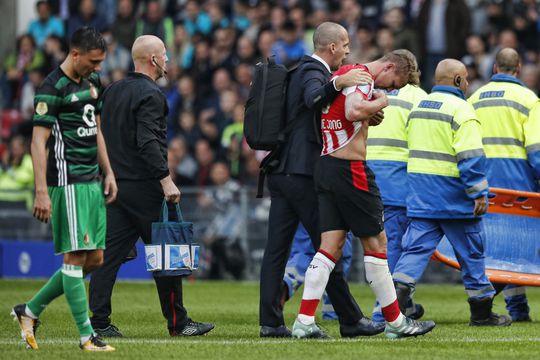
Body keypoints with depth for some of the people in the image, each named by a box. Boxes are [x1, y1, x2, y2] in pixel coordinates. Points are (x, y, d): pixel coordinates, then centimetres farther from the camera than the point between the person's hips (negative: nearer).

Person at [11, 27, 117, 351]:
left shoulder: (92, 81, 14)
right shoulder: (53, 89, -12)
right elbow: (38, 142, -15)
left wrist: (108, 172, 18)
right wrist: (42, 193, -21)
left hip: (92, 182, 9)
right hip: (67, 182, -9)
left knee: (94, 259, 8)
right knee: (76, 256, -7)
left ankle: (30, 310, 19)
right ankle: (86, 335, -5)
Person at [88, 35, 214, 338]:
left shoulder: (113, 91, 14)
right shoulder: (150, 94, -12)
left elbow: (102, 136, 18)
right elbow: (148, 142, -22)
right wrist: (166, 180, -24)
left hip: (116, 185, 8)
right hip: (143, 186, -8)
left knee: (110, 253, 4)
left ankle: (99, 321, -2)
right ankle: (177, 322, 6)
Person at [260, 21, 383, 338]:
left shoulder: (306, 69, 19)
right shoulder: (313, 71, -10)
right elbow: (313, 98, -33)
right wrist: (337, 83, -50)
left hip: (282, 173, 9)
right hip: (303, 173, -9)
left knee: (277, 249, 3)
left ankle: (270, 321, 1)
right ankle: (351, 320, 2)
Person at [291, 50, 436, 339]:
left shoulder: (345, 73, 19)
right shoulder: (361, 75, -12)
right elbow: (354, 111, -29)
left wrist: (370, 117, 10)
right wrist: (380, 103, -11)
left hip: (325, 165, 9)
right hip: (349, 169, -9)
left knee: (331, 247, 4)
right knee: (375, 242, 1)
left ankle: (305, 321, -5)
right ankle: (395, 322, 9)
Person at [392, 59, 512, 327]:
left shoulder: (418, 108, 13)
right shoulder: (460, 109, -12)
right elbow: (471, 156, -19)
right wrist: (479, 192, -17)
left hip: (420, 194, 6)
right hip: (453, 197, -6)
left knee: (416, 248, 2)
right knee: (471, 253, 6)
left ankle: (397, 293, -17)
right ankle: (481, 312, 14)